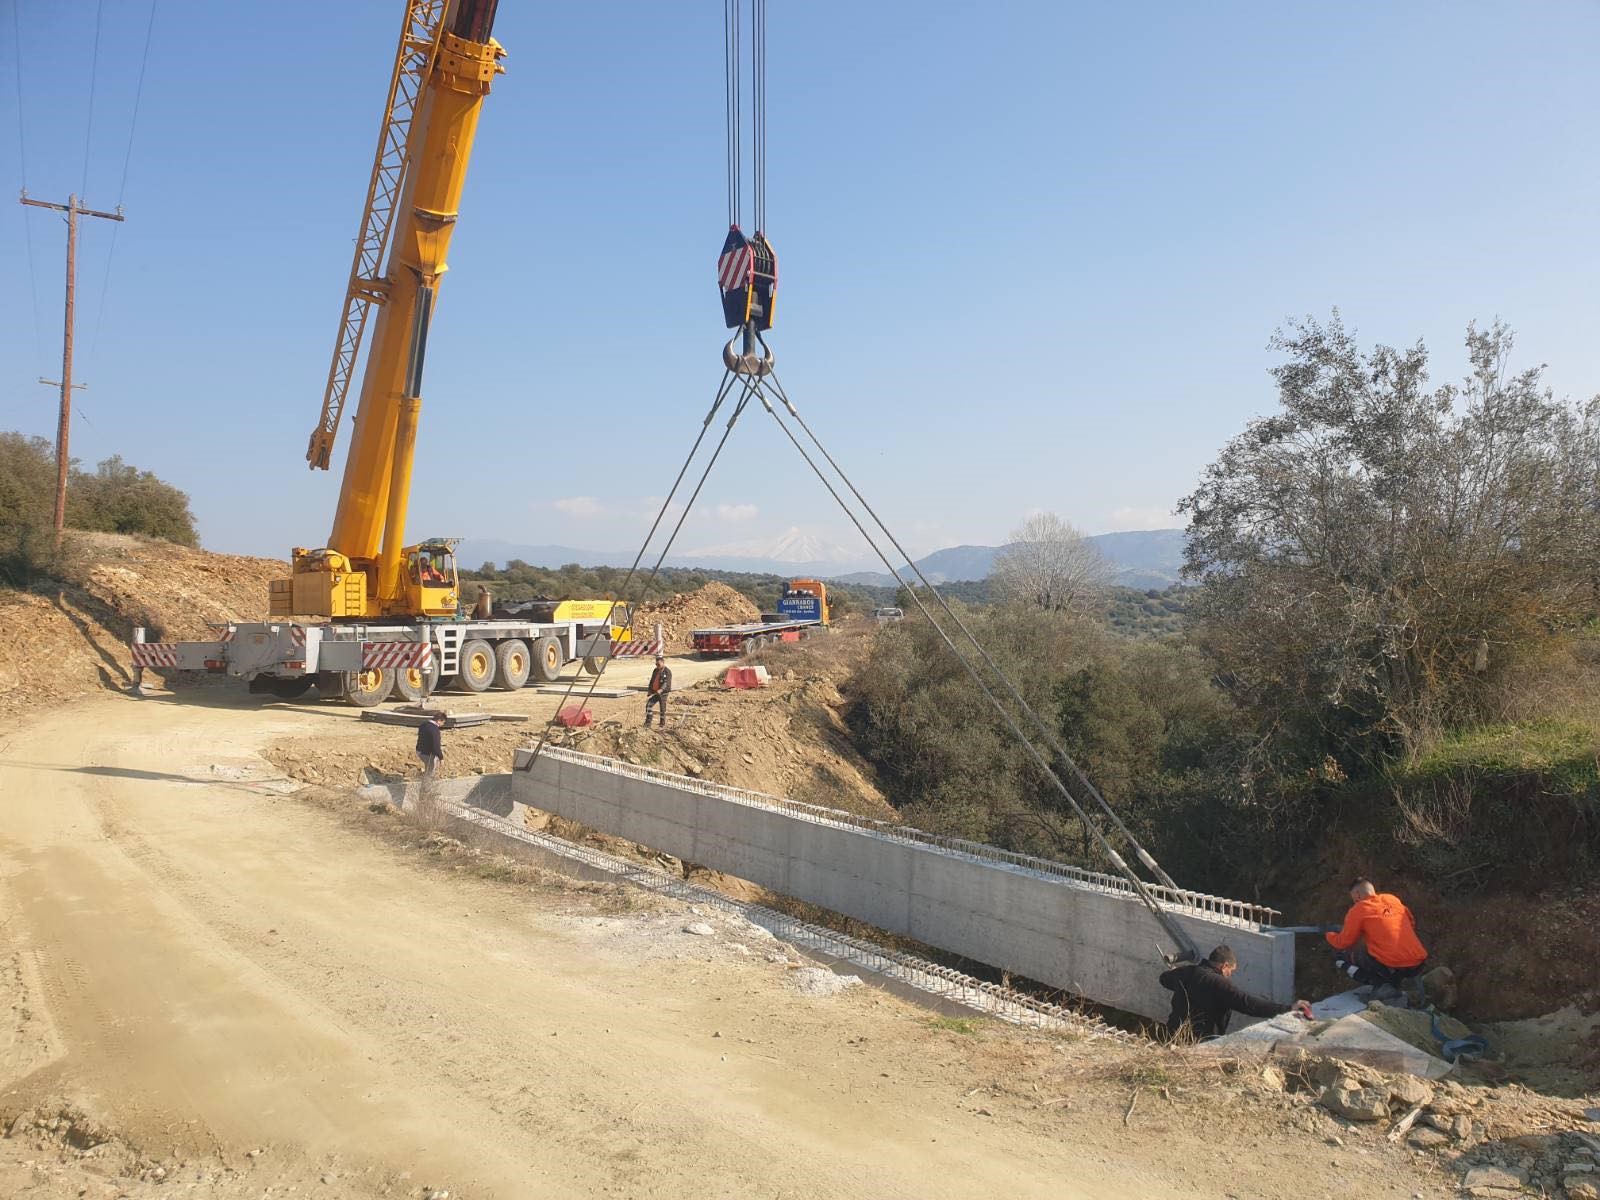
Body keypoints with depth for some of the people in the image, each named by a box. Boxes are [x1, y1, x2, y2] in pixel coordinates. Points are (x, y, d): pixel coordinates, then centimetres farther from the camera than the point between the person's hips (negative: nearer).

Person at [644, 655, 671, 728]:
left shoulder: (667, 671, -10)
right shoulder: (655, 671, 13)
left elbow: (666, 682, -22)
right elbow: (652, 681, 20)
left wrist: (661, 689, -36)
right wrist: (649, 690, 12)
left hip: (663, 693, -7)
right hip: (654, 692, 7)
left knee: (662, 709, -1)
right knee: (648, 705, -3)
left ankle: (663, 725, 12)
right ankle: (647, 724, 1)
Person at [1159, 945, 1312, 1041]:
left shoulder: (1186, 972, 6)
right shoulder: (1219, 984, -21)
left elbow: (1165, 978, 29)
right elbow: (1250, 1004, -29)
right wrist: (1288, 1009, -27)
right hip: (1202, 1043, -9)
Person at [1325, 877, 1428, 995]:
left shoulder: (1358, 909, -1)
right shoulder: (1393, 899, 14)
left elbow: (1343, 943, 3)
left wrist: (1328, 935, 25)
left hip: (1390, 967, -6)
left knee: (1340, 955, 13)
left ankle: (1377, 982, 0)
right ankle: (1397, 981, 16)